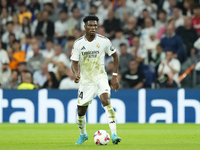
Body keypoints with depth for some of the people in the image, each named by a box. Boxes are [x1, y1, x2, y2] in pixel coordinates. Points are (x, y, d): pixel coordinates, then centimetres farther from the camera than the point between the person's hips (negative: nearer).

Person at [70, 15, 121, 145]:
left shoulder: (104, 41, -8)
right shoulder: (78, 43, -6)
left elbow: (115, 56, 5)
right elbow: (74, 62, -4)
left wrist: (115, 76, 1)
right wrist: (76, 73, -26)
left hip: (100, 77, -2)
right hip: (85, 80, 2)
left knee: (106, 101, -28)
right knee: (81, 110, 7)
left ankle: (114, 134, -31)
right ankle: (83, 135, 36)